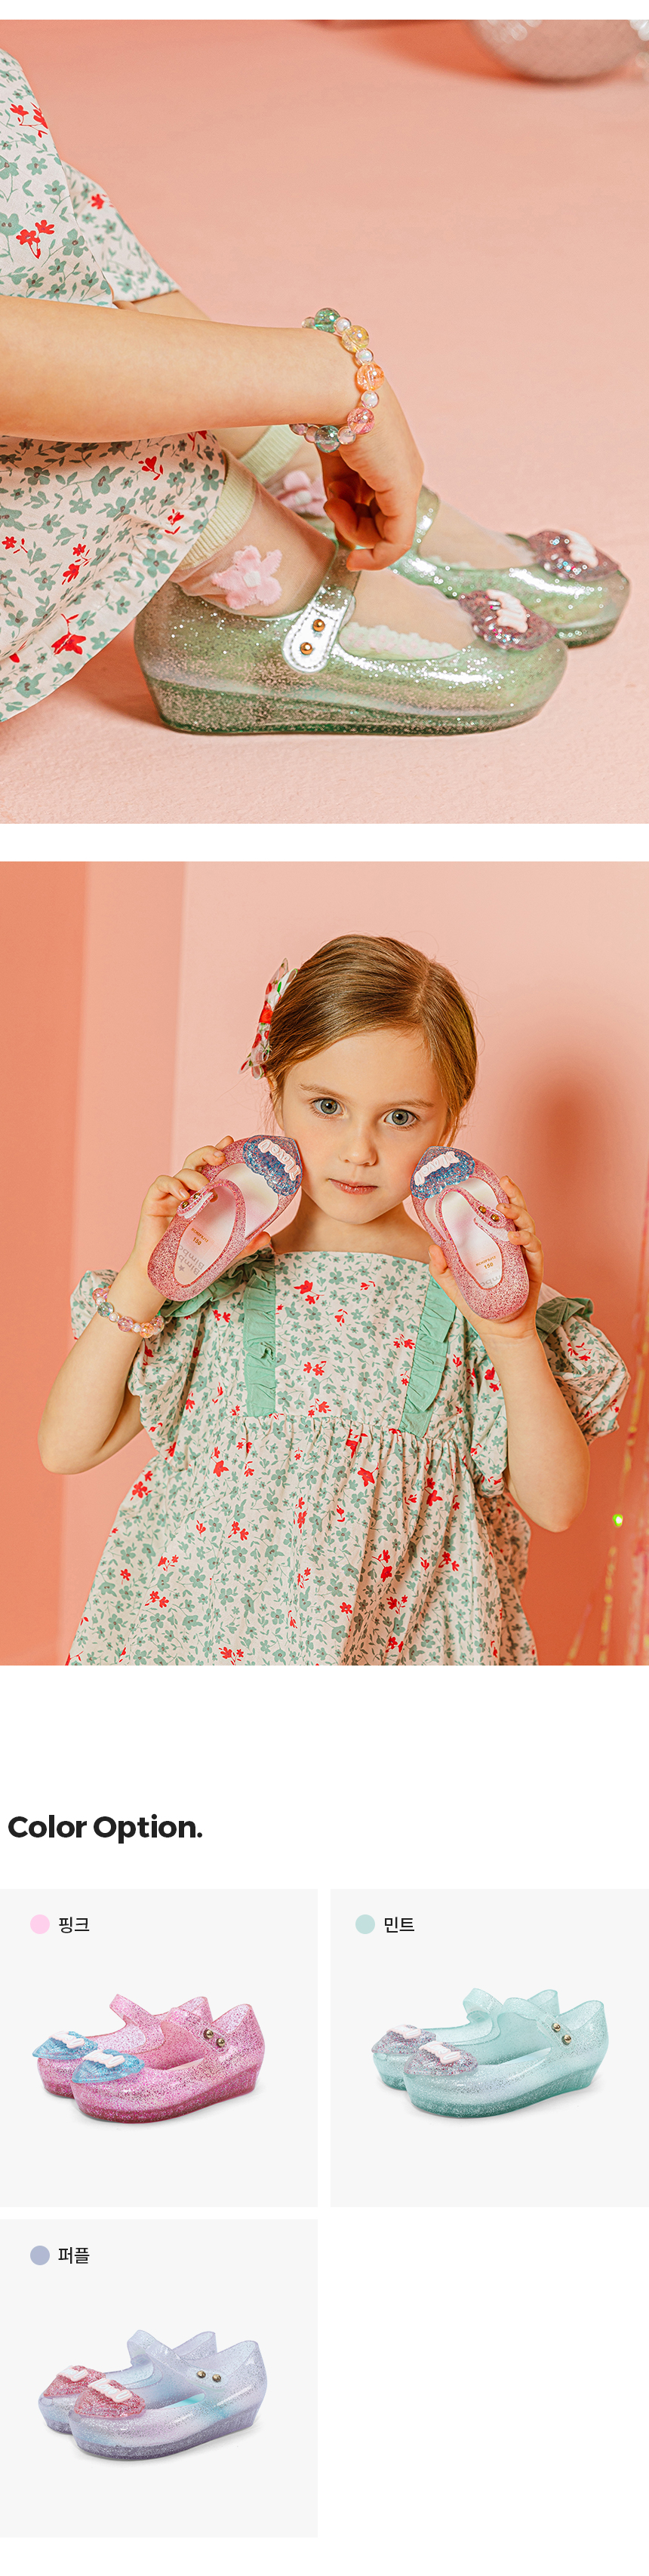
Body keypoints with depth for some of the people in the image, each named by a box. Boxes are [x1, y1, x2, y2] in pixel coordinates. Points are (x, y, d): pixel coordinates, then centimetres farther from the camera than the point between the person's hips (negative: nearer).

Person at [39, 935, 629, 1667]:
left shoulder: (470, 1286, -5)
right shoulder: (207, 1267, -5)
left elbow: (555, 1505, -8)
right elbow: (67, 1447, -7)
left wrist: (514, 1338, -20)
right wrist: (140, 1284, -16)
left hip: (400, 1639, 0)